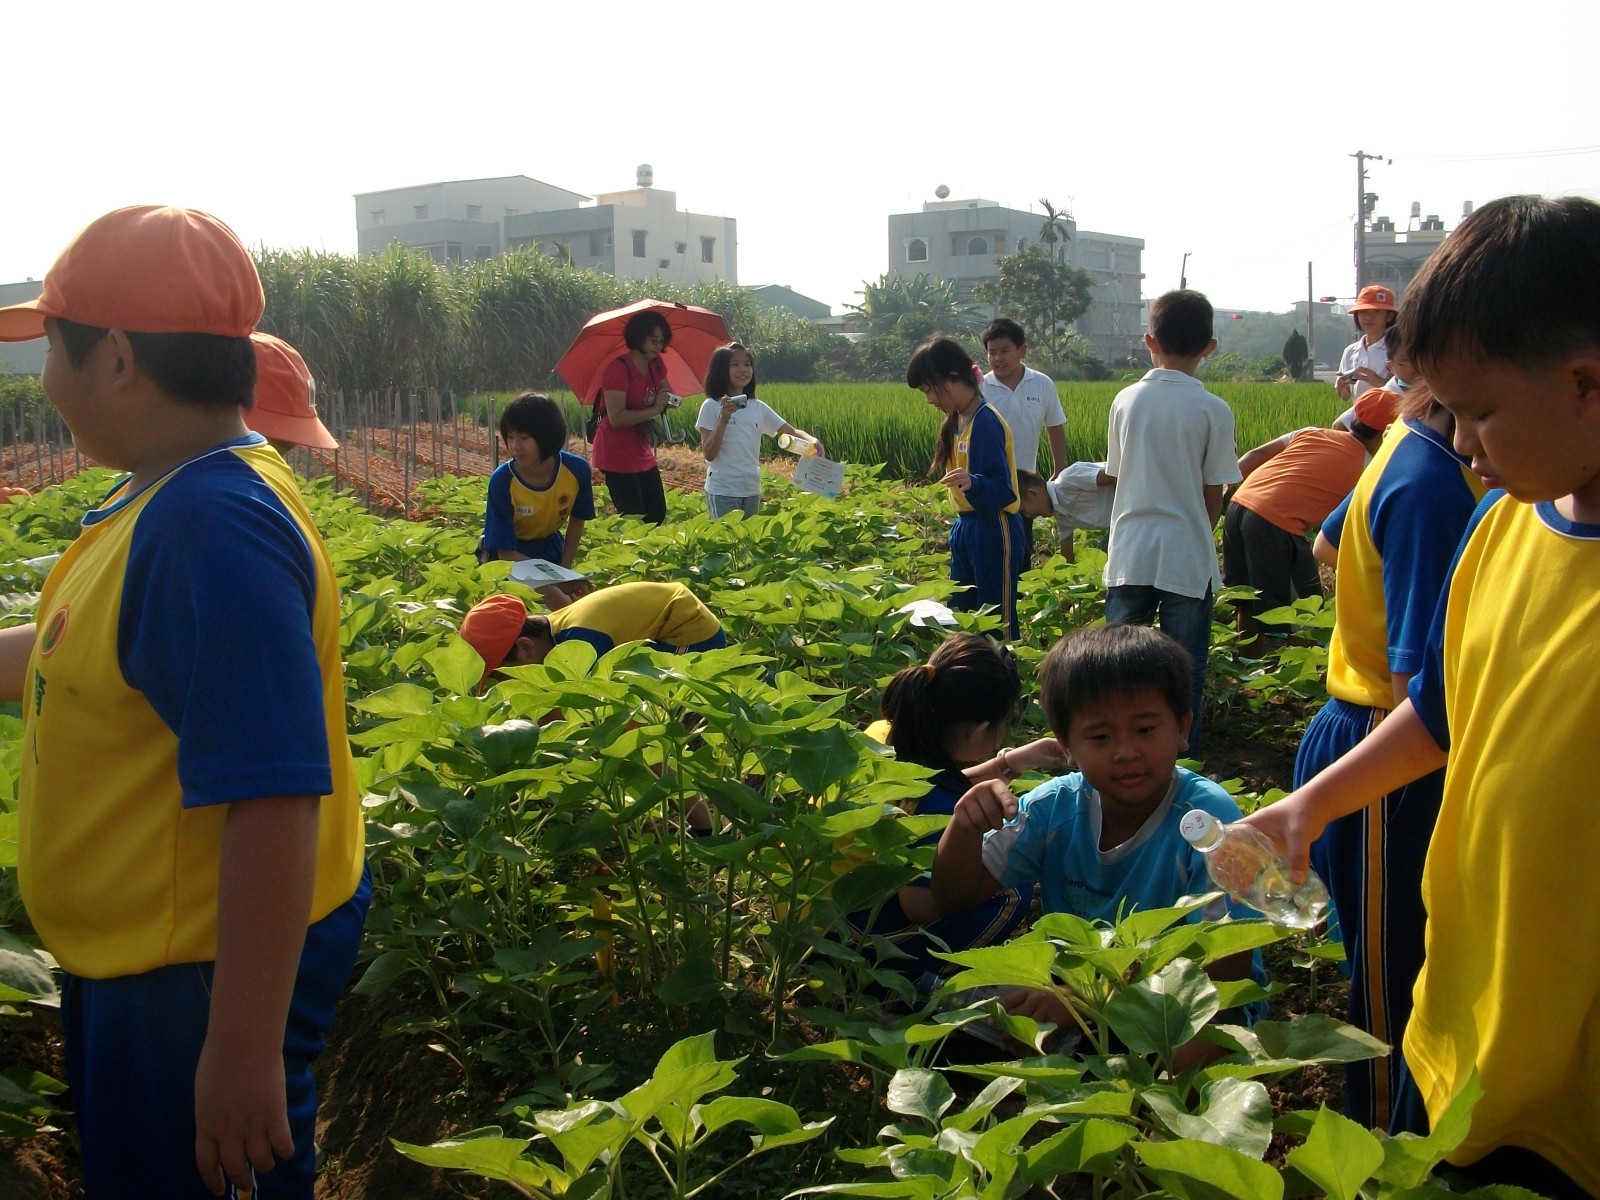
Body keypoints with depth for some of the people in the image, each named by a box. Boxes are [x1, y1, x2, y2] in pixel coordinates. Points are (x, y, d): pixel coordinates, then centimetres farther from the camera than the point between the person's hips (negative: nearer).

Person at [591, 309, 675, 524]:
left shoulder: (656, 365, 4)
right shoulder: (618, 369, -20)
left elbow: (665, 394, 19)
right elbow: (616, 418, -27)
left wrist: (669, 399, -5)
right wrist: (653, 410, -27)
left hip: (642, 453, 9)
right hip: (617, 454, -9)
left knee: (657, 515, 11)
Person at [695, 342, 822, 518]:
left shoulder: (758, 407, 7)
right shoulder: (711, 406, -7)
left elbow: (792, 432, 7)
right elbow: (709, 454, -11)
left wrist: (811, 439, -15)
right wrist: (724, 419, -23)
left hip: (752, 490, 5)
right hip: (722, 490, -5)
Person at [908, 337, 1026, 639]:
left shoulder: (986, 422, -18)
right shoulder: (956, 421, 8)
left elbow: (1001, 490, -24)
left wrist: (973, 483, -43)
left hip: (994, 532, -9)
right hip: (966, 528, 9)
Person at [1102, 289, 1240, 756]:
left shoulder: (1126, 400, 1)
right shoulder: (1213, 410, -7)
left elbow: (1116, 474, 9)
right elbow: (1213, 496, -3)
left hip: (1129, 554, 3)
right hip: (1187, 558, -2)